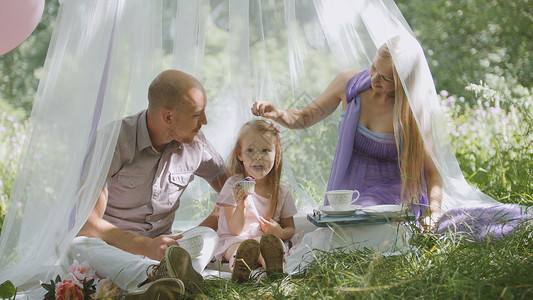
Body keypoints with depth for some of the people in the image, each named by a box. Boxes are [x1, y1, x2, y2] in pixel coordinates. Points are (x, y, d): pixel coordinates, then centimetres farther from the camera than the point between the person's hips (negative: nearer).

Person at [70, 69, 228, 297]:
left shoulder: (195, 144, 0)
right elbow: (88, 223, -19)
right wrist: (147, 246, -32)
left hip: (161, 246, 4)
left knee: (208, 235, -26)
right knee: (77, 245, -37)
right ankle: (157, 275, -62)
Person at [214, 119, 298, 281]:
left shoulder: (282, 192, 10)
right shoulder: (234, 186, 1)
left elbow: (290, 229, 16)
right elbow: (234, 230, -5)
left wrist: (280, 232, -9)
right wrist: (240, 206, -25)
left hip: (269, 239, 2)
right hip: (234, 241, -1)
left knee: (271, 240, -35)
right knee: (248, 246, -38)